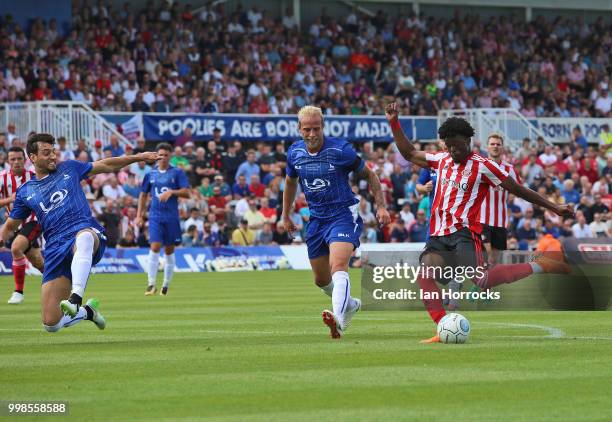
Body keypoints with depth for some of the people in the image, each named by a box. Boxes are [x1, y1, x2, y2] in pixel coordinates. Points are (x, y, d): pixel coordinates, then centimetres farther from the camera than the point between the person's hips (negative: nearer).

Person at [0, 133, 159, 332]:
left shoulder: (69, 168, 15)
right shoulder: (25, 192, 16)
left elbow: (106, 165, 24)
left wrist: (138, 157, 21)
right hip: (55, 248, 2)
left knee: (84, 237, -46)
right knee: (51, 323, -8)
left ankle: (75, 299, -57)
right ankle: (87, 311, 24)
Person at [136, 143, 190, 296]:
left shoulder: (177, 173, 2)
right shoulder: (151, 174, 9)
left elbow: (186, 193, -5)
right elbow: (143, 194, 18)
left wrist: (171, 192, -21)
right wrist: (139, 215, 13)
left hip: (172, 216, -1)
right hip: (155, 216, 1)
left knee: (169, 250, 6)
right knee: (155, 247, -13)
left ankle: (166, 285, 16)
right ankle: (152, 284, -13)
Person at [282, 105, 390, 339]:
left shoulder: (341, 150, -14)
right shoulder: (295, 152, 0)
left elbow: (369, 175, -1)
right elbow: (290, 181, 20)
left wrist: (381, 206, -9)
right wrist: (286, 216, 24)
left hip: (343, 214, -6)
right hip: (316, 219, 6)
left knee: (338, 267, -28)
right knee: (321, 280, 14)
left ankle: (338, 320, -46)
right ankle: (350, 304, 44)